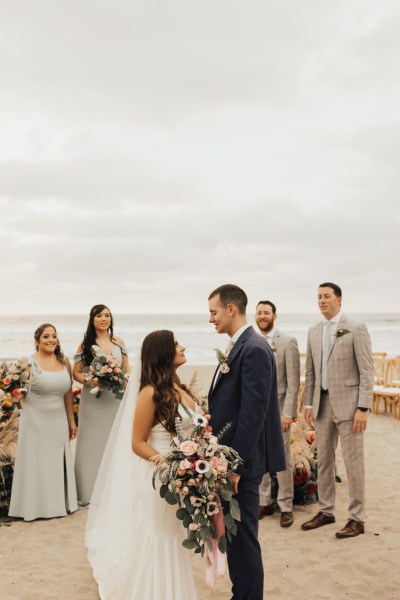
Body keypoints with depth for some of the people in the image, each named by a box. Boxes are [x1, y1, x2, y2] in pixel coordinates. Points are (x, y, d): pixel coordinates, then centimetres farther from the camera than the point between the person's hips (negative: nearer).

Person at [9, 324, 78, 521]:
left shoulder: (64, 362, 4)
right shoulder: (28, 362, -9)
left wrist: (71, 421, 12)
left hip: (59, 421, 4)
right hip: (35, 421, -4)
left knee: (58, 462, 12)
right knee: (36, 462, 4)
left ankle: (60, 502, 27)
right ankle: (36, 505, 18)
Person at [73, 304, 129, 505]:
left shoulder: (119, 343, 8)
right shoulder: (85, 344, 1)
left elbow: (127, 371, 12)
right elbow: (76, 373, 0)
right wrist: (90, 381, -17)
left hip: (115, 399, 2)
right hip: (92, 400, -2)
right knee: (92, 442, 1)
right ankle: (90, 492, 10)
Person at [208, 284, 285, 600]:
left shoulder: (254, 349, -18)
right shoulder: (239, 346, 12)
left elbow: (253, 413, -22)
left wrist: (236, 464, -20)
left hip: (242, 460, -10)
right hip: (231, 455, 10)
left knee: (243, 536, 2)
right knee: (235, 535, 19)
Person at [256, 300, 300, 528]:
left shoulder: (288, 342, -6)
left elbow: (293, 382, -8)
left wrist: (288, 413, -14)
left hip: (278, 408, -4)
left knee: (283, 460, 1)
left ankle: (286, 507, 13)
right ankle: (264, 502, 24)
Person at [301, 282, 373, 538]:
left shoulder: (356, 329, -7)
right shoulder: (314, 332, 11)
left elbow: (367, 371, -10)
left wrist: (363, 408, -15)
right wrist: (309, 404, 10)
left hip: (348, 403, -6)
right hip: (323, 404, 6)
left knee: (353, 462, 0)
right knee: (324, 460, 12)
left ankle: (357, 518, 11)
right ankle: (326, 511, 26)